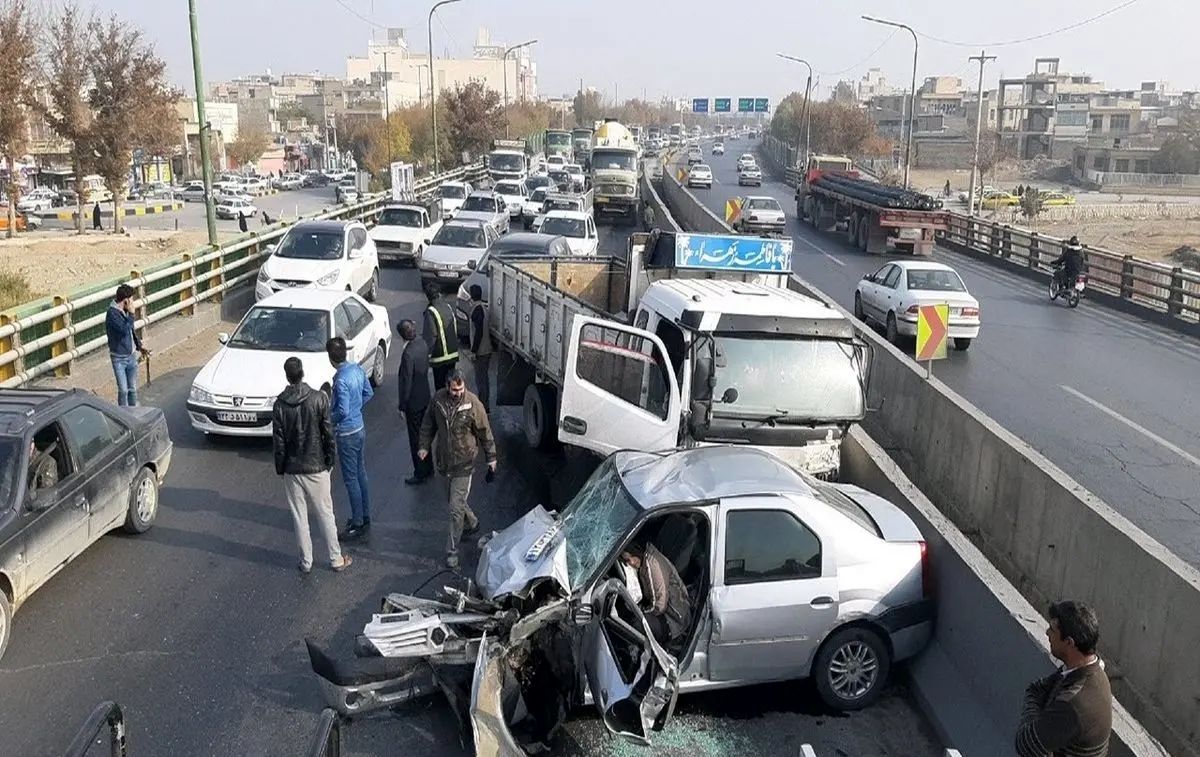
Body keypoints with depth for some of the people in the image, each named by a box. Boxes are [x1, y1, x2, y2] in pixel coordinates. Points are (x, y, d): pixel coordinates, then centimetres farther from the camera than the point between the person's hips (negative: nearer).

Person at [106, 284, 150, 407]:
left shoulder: (125, 311, 3)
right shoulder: (112, 313, -20)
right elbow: (125, 330, -31)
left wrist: (139, 346, 10)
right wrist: (131, 313, -24)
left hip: (131, 356, 7)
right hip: (119, 358, -7)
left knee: (133, 389, 13)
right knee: (123, 390, -3)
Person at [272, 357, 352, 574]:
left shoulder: (280, 405, -9)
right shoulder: (319, 399, -11)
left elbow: (278, 442, -5)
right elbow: (329, 434, -8)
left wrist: (280, 468, 8)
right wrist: (329, 461, 5)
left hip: (292, 469, 1)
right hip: (317, 467, -1)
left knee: (299, 517, 12)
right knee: (325, 514, 10)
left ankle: (306, 562, 21)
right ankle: (336, 559, 18)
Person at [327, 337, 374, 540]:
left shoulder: (341, 380, -25)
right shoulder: (357, 368, 0)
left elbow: (343, 411, -25)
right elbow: (368, 393, 12)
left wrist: (328, 418, -8)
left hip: (347, 434, -9)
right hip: (360, 429, 9)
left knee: (351, 479, 2)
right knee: (361, 474, 18)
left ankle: (358, 525, 11)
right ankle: (365, 518, 28)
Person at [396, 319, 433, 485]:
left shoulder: (408, 354, -28)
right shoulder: (422, 344, -3)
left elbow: (406, 382, -23)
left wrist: (402, 405, -14)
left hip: (413, 401, -8)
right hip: (425, 396, 8)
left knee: (415, 438, 6)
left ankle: (420, 474, 17)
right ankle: (428, 468, 34)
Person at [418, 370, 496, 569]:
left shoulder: (473, 403, -17)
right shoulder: (438, 399, -7)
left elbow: (485, 432, -8)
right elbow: (428, 424, 10)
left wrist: (491, 458, -3)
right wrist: (424, 446, 1)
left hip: (463, 463, -5)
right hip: (444, 461, 5)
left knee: (456, 508, -4)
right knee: (454, 500, 22)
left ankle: (452, 551, 6)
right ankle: (472, 523, 50)